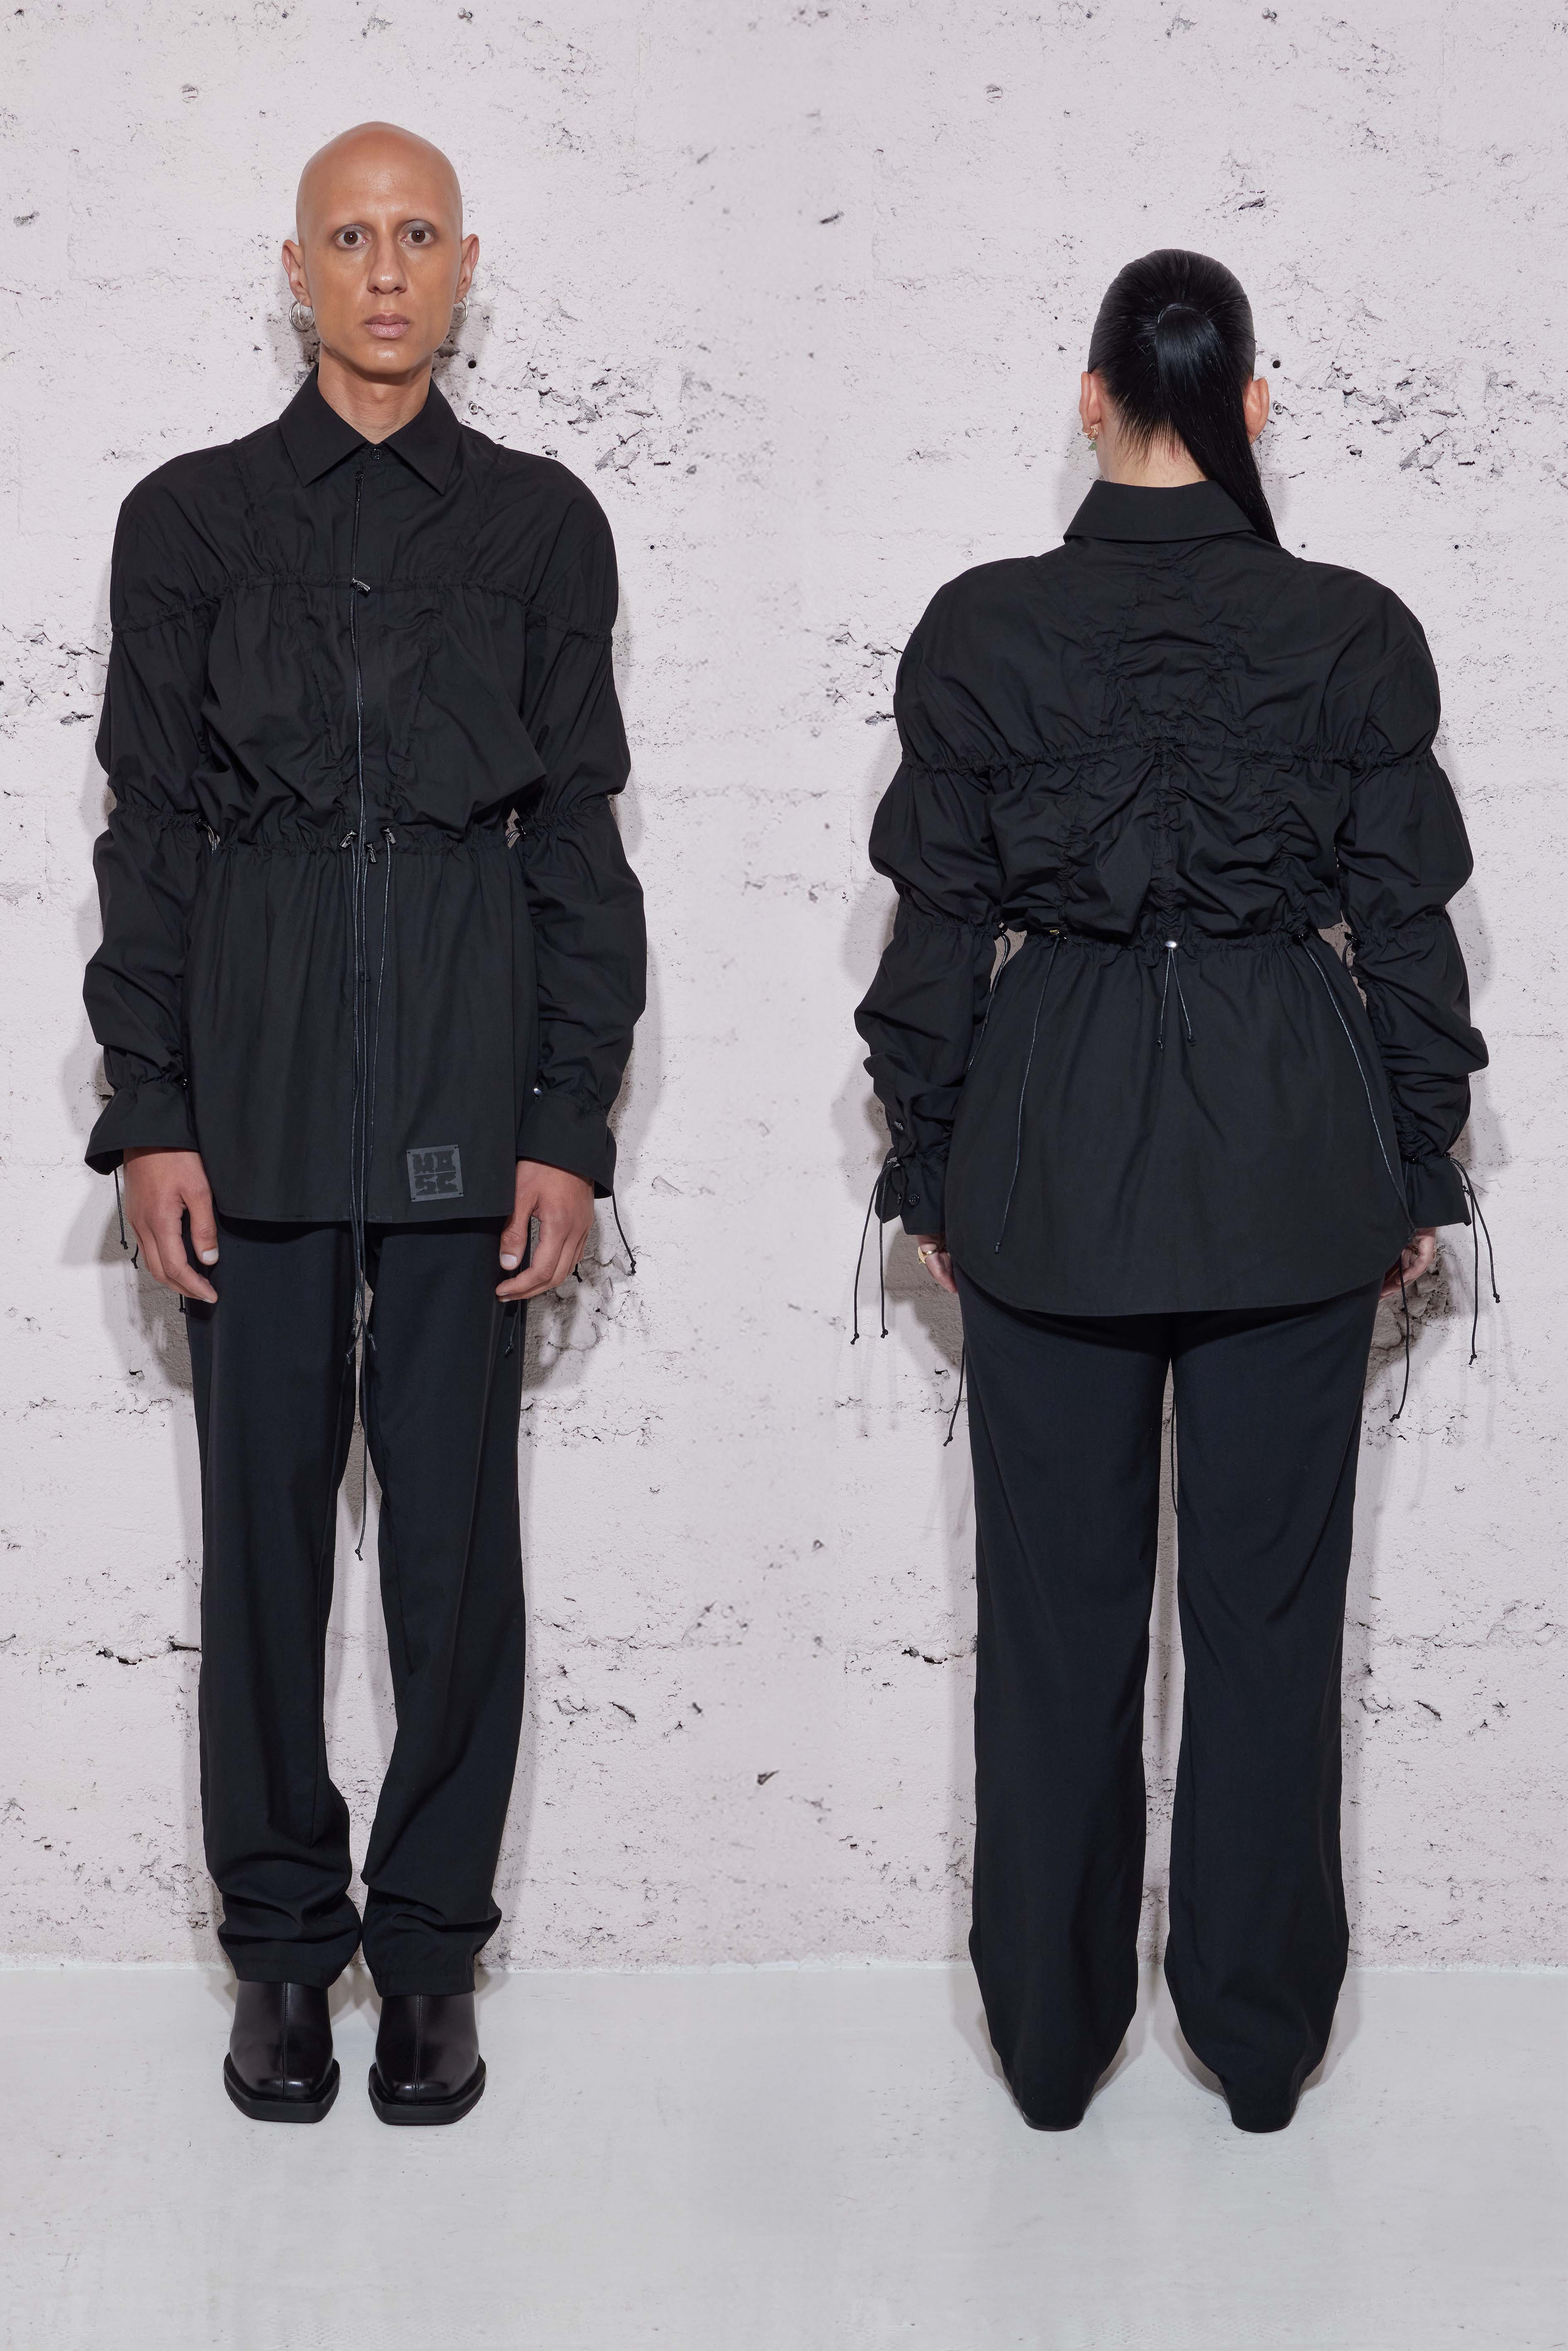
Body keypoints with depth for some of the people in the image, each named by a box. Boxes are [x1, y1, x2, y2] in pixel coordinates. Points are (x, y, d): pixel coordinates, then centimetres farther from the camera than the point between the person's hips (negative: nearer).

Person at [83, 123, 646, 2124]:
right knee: (266, 1507, 5)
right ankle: (280, 1940, 19)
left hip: (467, 1071, 0)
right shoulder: (191, 515, 7)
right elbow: (148, 827, 5)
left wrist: (569, 1127, -2)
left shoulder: (539, 521, 7)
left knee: (456, 1512, 3)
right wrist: (149, 1117, -3)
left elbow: (575, 831, 5)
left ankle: (432, 1944, 17)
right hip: (255, 1072, 0)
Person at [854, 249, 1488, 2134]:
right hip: (1293, 1154, 0)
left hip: (1047, 1158, 0)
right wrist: (1420, 1171, 10)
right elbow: (1406, 921, -1)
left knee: (1057, 1604, 10)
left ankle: (1052, 2039, 22)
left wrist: (924, 1168, 8)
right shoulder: (1354, 634, -5)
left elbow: (937, 924, -2)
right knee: (1268, 1602, 10)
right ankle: (1259, 2036, 21)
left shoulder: (981, 631, -6)